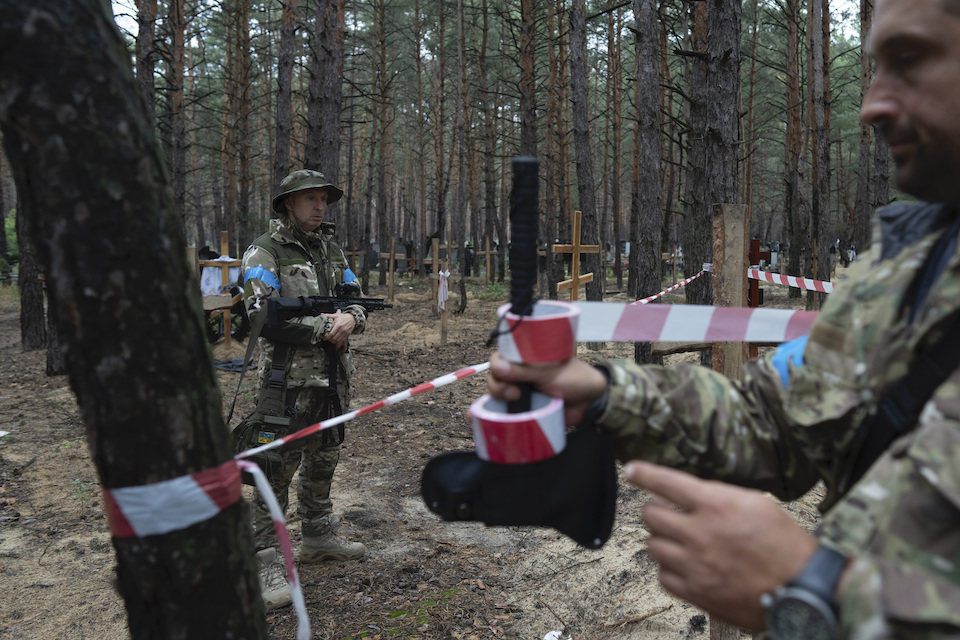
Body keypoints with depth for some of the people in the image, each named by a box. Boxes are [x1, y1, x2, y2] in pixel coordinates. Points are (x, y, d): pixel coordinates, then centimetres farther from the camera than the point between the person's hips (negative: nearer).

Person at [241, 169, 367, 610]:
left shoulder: (332, 250, 13)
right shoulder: (264, 252, -9)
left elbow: (356, 299, 13)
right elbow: (263, 316, -18)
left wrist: (351, 318, -11)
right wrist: (323, 327, -18)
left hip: (332, 375, 7)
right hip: (289, 377, -7)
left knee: (323, 461, 18)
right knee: (278, 467, -5)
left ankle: (318, 538, 35)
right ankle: (267, 561, 5)